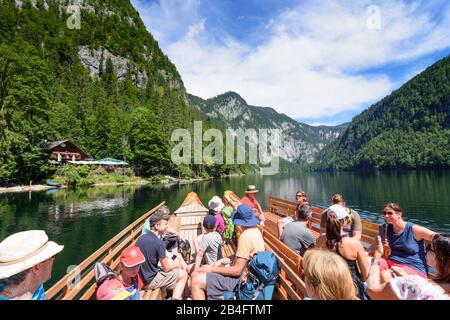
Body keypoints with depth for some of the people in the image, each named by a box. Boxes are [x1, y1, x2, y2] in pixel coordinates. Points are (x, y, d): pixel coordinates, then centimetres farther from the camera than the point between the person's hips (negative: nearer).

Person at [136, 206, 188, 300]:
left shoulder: (141, 238, -2)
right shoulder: (158, 242, -24)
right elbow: (166, 268, -14)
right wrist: (175, 264, 8)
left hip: (140, 279, 7)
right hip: (151, 281, -7)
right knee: (184, 274, 6)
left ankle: (174, 295, 27)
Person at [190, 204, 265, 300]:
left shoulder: (245, 236, -25)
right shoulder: (255, 231, 4)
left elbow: (237, 270, -23)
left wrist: (212, 269, -15)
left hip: (241, 279, -10)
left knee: (196, 281, -16)